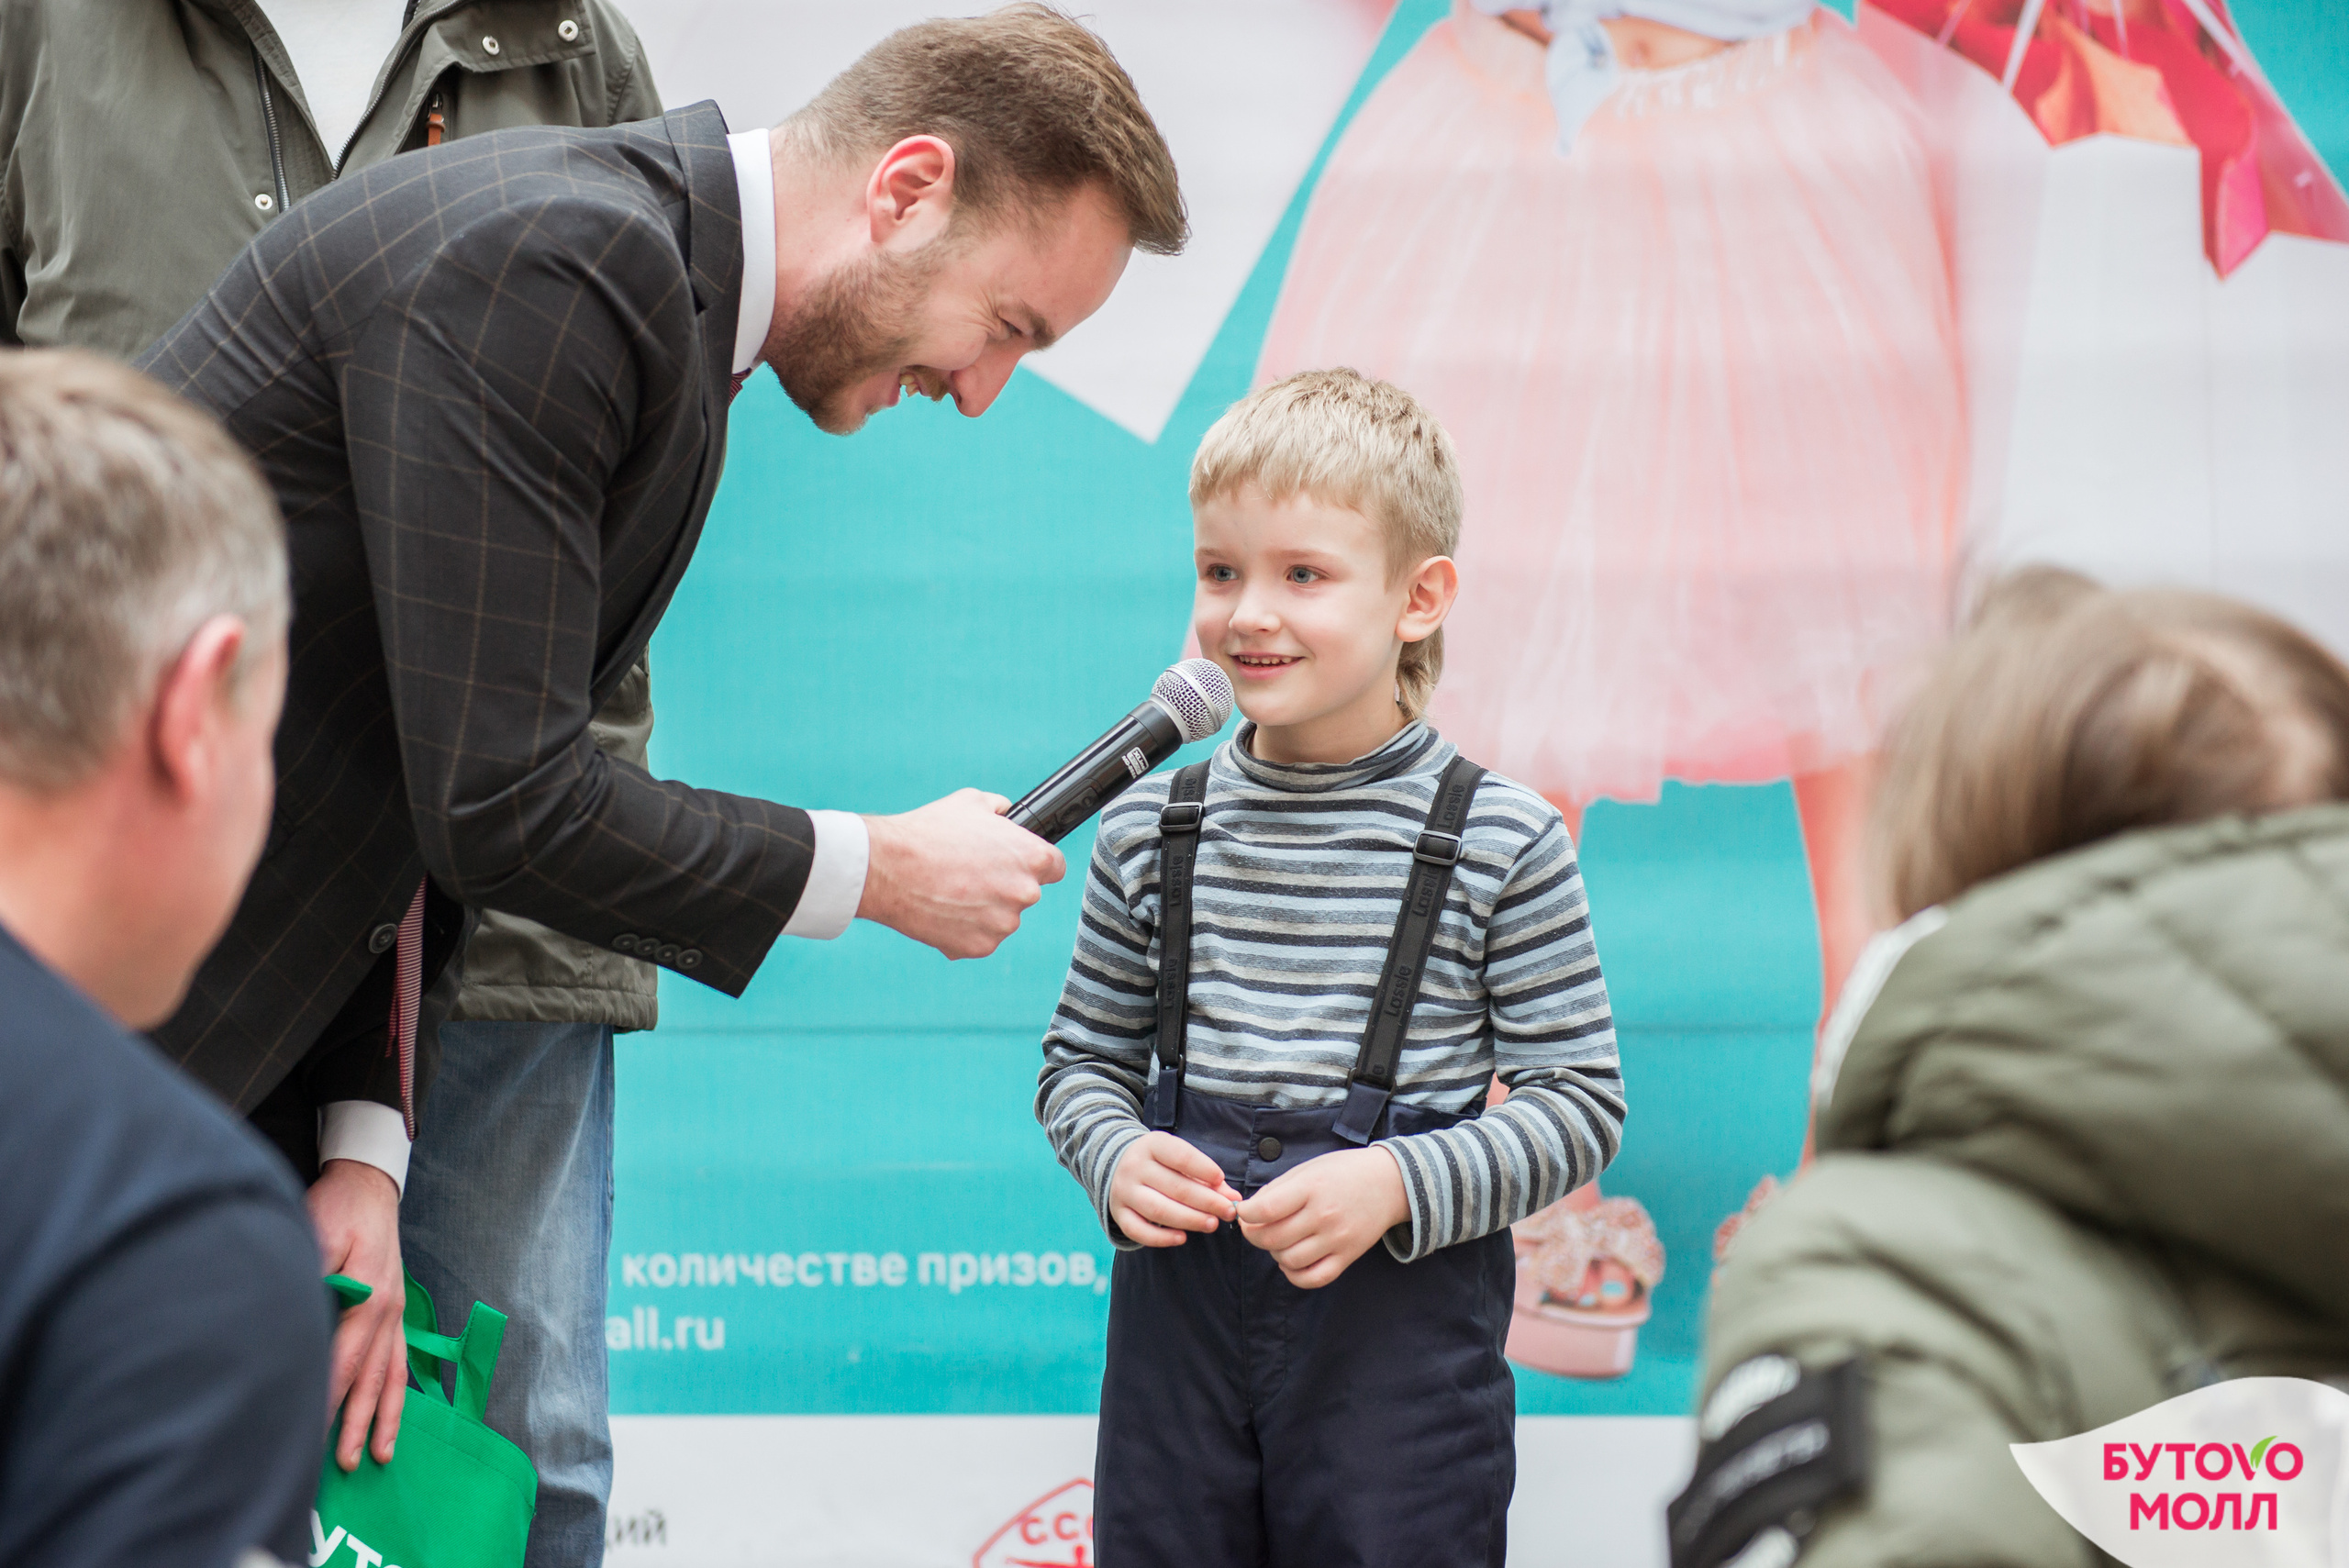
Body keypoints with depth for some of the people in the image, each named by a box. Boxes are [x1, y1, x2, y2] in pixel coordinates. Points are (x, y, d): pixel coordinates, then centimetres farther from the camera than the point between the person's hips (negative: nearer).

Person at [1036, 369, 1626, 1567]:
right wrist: (1114, 1156, -7)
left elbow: (1581, 1102, -3)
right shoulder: (1150, 828, 5)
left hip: (1406, 1328, -3)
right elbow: (1082, 1057, 15)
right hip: (1179, 1303, 3)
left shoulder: (1504, 841, -5)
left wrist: (1399, 1185, -17)